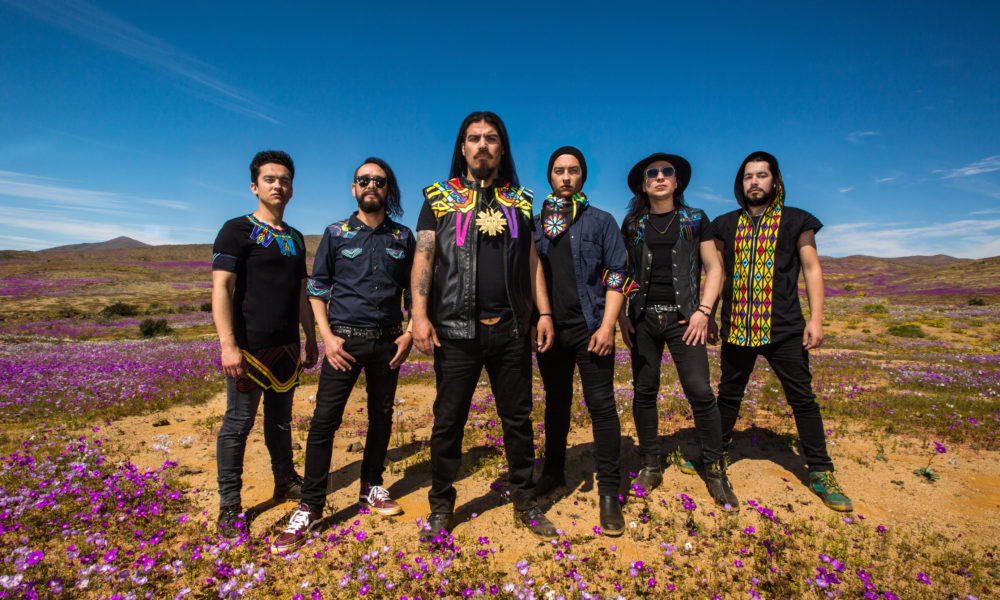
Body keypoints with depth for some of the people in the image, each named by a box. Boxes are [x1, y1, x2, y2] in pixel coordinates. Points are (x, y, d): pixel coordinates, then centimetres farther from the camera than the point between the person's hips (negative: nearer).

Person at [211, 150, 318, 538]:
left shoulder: (295, 239, 15)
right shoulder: (237, 230, -3)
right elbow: (221, 288, -11)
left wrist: (311, 341, 16)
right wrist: (228, 344, -21)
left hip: (286, 347, 6)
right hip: (249, 346, -6)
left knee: (281, 420, 17)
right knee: (239, 423, 1)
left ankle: (286, 482, 32)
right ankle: (229, 505, 14)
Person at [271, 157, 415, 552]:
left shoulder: (404, 237, 8)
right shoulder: (336, 234, 4)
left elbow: (414, 290, 11)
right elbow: (317, 288, 3)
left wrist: (409, 333, 0)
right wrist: (327, 337, -7)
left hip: (387, 341, 2)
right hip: (345, 340, -2)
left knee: (382, 416, 11)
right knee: (324, 420, -4)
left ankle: (371, 488, 29)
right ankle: (310, 508, 9)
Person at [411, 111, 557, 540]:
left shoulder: (519, 201, 13)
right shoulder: (440, 198, 7)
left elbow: (531, 261, 12)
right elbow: (424, 257, 0)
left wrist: (545, 313, 4)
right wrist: (420, 315, -11)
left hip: (510, 329, 2)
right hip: (456, 329, -2)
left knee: (518, 418, 11)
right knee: (448, 421, 7)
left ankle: (524, 500, 29)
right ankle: (441, 504, 26)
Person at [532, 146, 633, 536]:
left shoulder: (601, 221, 4)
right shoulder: (535, 224, 12)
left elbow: (617, 276, -2)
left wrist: (607, 326, -12)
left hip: (589, 328, -3)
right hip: (550, 328, 3)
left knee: (601, 406, -4)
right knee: (556, 402, 15)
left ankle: (609, 493, 7)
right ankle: (554, 472, 31)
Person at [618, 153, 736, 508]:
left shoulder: (695, 220, 8)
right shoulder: (632, 224, 11)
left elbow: (714, 268, 6)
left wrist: (703, 311, -6)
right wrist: (622, 316, 2)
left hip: (682, 317, -1)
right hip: (643, 318, 2)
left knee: (700, 391, -8)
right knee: (644, 392, 4)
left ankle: (714, 470, 9)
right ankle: (650, 466, 19)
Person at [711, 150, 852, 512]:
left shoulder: (795, 222, 5)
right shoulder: (726, 225, 10)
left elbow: (812, 270, 2)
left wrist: (816, 319, -7)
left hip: (783, 328, -2)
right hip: (736, 326, 2)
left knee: (802, 399, 4)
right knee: (728, 395, 13)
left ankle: (820, 474, 18)